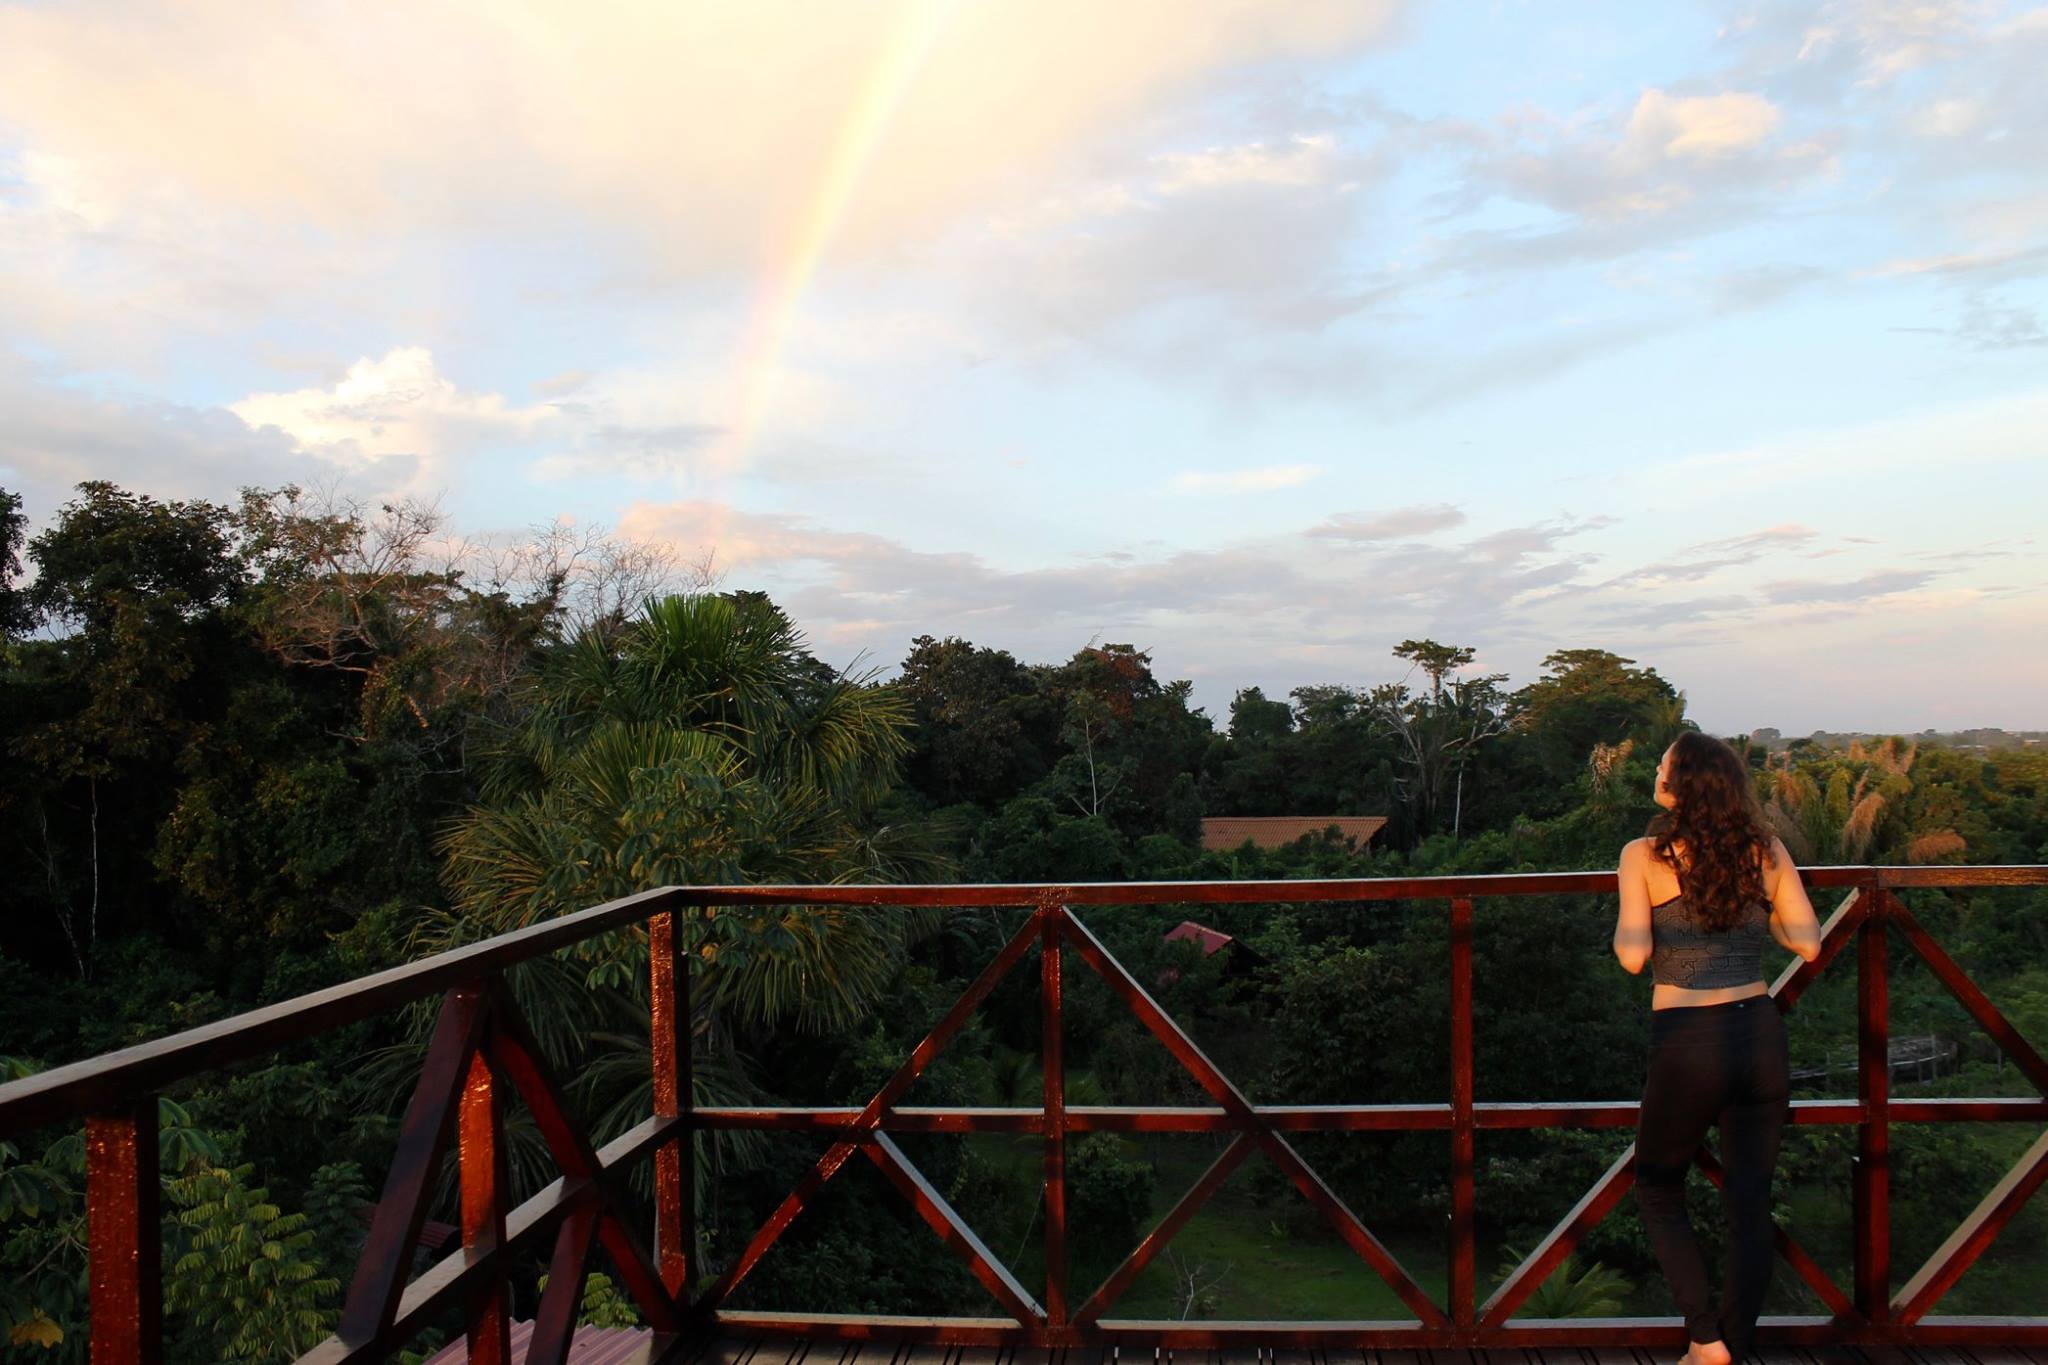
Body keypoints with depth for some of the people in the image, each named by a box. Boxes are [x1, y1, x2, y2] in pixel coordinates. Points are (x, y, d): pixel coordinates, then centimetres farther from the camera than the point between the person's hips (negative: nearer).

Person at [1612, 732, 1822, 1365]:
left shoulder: (1644, 855, -8)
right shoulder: (1767, 851, 2)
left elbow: (1633, 956, -13)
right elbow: (1808, 943, 3)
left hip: (1686, 1042, -3)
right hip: (1760, 1034, 3)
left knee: (1658, 1193, 16)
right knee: (1751, 1203, 12)